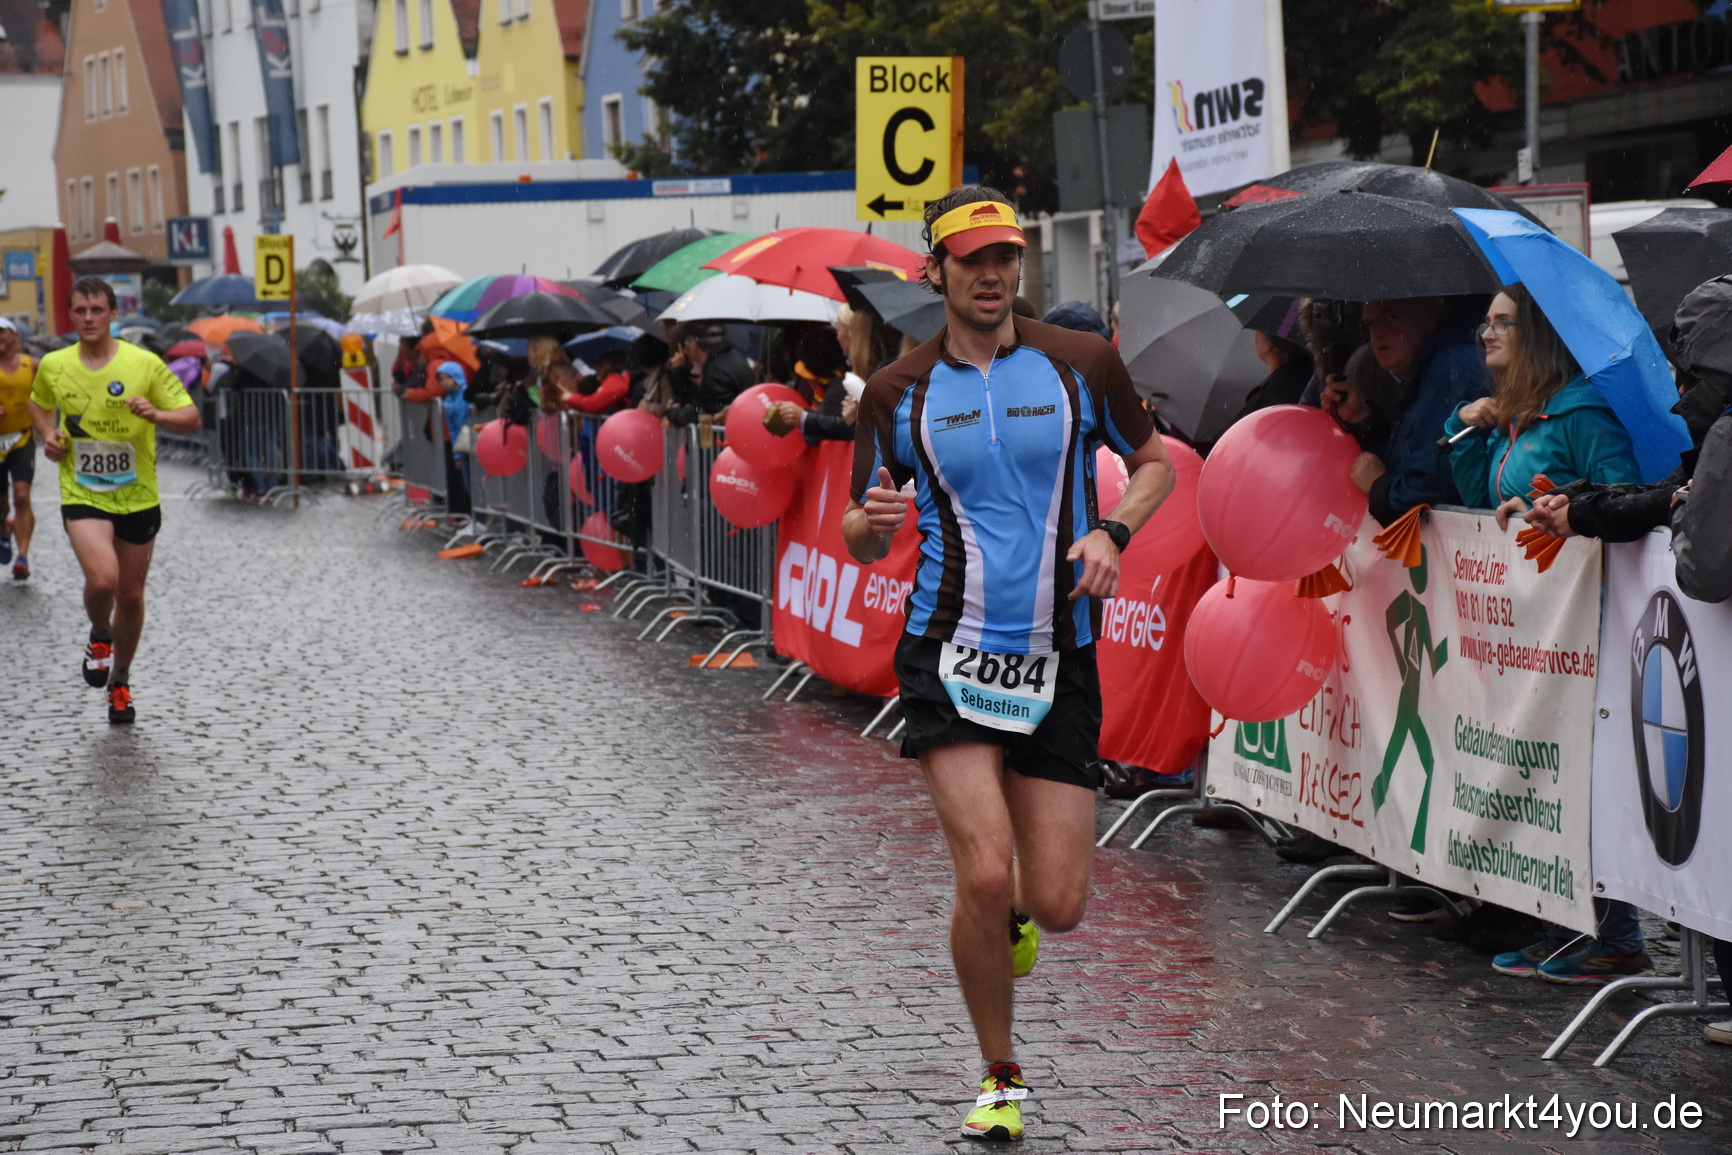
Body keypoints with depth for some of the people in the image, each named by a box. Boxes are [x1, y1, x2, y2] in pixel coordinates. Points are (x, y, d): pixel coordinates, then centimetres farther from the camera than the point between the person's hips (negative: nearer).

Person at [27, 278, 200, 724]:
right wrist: (48, 436, 1)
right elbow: (38, 404, 21)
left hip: (138, 498, 1)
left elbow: (191, 419, -6)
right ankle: (99, 636, 11)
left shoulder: (145, 364, -8)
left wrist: (155, 414, -26)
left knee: (131, 595, 10)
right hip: (82, 497, -1)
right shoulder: (53, 366, -1)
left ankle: (120, 682, 33)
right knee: (102, 578, -24)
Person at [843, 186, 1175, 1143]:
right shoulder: (897, 392, 2)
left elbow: (1153, 463, 15)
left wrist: (1111, 532, -6)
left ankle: (1008, 919, 37)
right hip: (948, 657, -1)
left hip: (1058, 662, 1)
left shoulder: (1079, 364, 2)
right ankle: (1000, 1077, 6)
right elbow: (861, 541, 8)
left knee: (1057, 904, -3)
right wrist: (870, 521, -16)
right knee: (985, 874, -16)